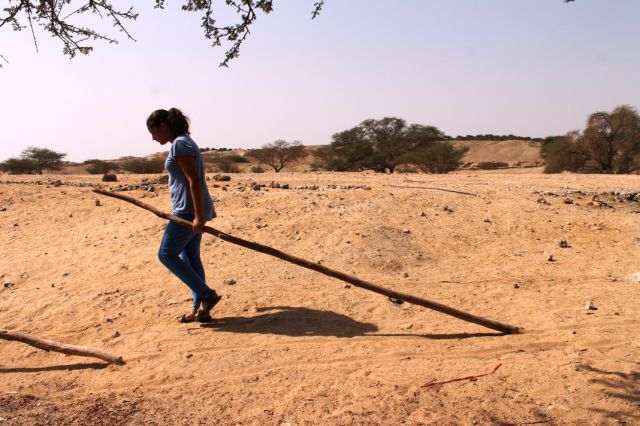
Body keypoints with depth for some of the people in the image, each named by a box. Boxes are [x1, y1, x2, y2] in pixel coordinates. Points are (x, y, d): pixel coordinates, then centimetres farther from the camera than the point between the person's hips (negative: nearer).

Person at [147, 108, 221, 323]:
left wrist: (198, 216, -24)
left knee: (166, 254, -3)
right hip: (192, 210, 10)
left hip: (188, 210, -10)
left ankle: (207, 295, -2)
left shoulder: (179, 144, -14)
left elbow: (194, 180, -21)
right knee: (191, 258, 11)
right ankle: (200, 309, 14)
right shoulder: (185, 142, 17)